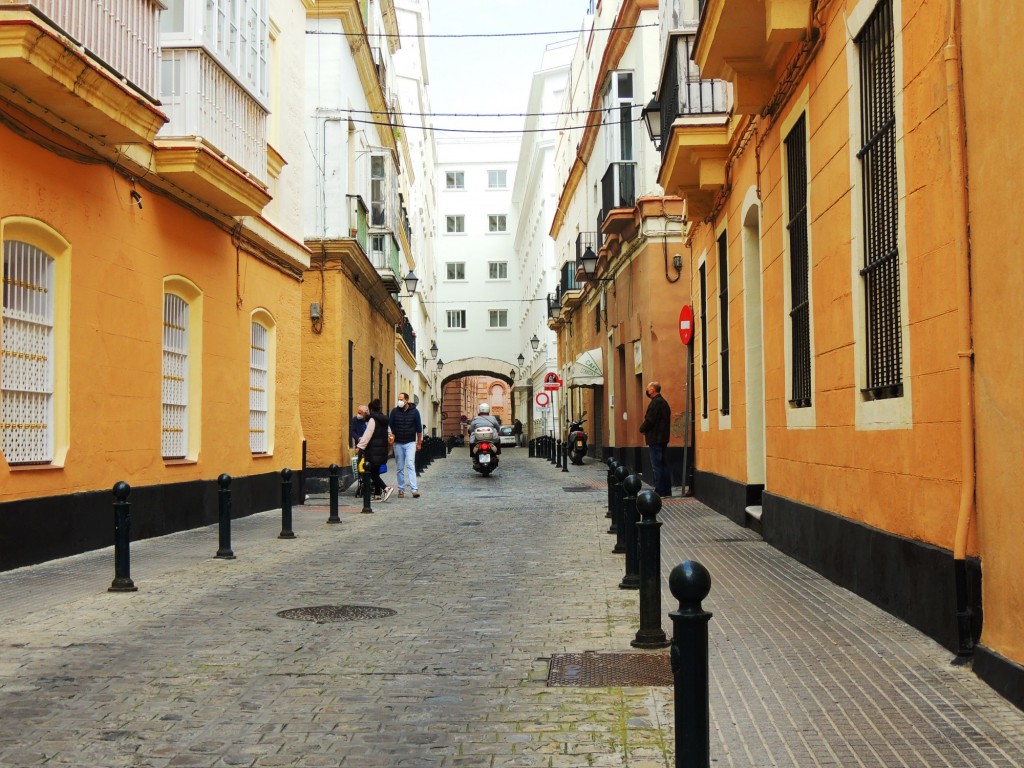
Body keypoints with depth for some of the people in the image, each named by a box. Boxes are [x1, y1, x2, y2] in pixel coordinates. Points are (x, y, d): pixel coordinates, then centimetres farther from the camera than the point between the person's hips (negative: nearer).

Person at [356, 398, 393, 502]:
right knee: (376, 472, 13)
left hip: (374, 450, -8)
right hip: (383, 450, 8)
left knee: (371, 473, -6)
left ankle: (386, 489, -18)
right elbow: (388, 435, 22)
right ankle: (377, 494, 13)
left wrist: (360, 447, -15)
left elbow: (367, 435, -16)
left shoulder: (373, 420, -11)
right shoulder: (384, 420, 14)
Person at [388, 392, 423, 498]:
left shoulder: (414, 412, -2)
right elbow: (390, 426, 7)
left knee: (410, 465, -14)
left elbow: (419, 428, 5)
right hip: (398, 443, 2)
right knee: (400, 468, 7)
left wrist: (419, 443, 7)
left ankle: (414, 489, -20)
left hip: (410, 443, -2)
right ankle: (401, 489, 15)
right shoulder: (395, 411, 0)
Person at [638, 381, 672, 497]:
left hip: (655, 439, -10)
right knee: (664, 465, 11)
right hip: (663, 438, 10)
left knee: (657, 466, -7)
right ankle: (667, 491, 14)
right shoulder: (664, 402, 16)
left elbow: (649, 420, -20)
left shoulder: (655, 403, -15)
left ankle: (659, 491, -7)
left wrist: (642, 429, -1)